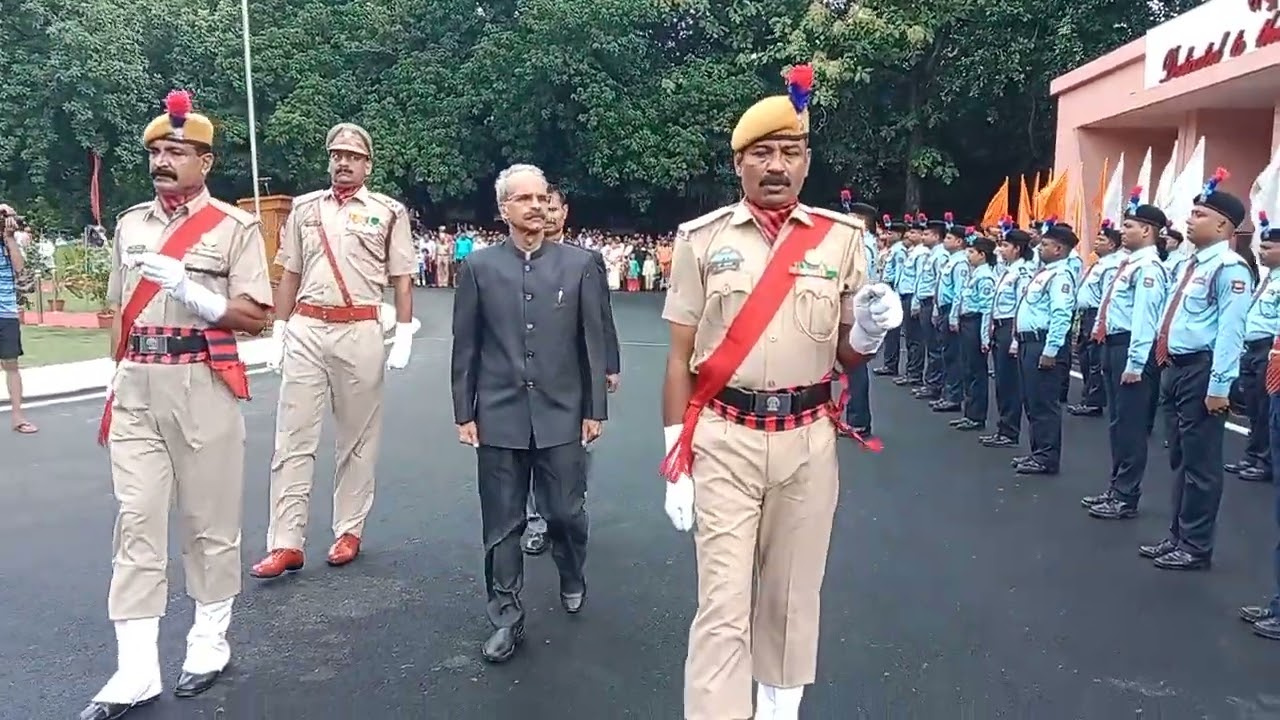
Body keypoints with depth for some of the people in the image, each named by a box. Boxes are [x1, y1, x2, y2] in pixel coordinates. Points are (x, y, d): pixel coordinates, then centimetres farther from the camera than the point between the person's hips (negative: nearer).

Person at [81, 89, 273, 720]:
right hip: (136, 389, 4)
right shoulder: (129, 225, 13)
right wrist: (119, 379, 12)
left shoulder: (235, 226, -2)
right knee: (136, 522, 2)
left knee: (210, 520, 6)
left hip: (203, 385, -4)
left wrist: (186, 287, -18)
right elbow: (120, 311, 17)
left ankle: (209, 643, 23)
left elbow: (256, 316, -8)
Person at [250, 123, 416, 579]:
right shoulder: (304, 208, 12)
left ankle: (349, 531, 19)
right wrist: (278, 333, 8)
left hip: (359, 332, -2)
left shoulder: (388, 212, 4)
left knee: (357, 436, 6)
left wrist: (403, 337, -6)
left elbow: (402, 280, 2)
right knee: (293, 436, 0)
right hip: (305, 329, 2)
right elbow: (290, 275, 13)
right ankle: (286, 543, 4)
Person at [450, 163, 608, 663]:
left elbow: (593, 340, 2)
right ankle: (506, 619, 21)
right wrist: (464, 413, 2)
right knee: (502, 525, 7)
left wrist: (595, 409, 1)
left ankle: (572, 579, 41)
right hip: (499, 417, 0)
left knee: (566, 513, 10)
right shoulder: (478, 267, 1)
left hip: (561, 415, 0)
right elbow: (465, 347, 3)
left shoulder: (579, 264, 1)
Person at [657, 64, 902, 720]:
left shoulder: (842, 237, 3)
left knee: (792, 596, 16)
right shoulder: (701, 239, 0)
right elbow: (679, 359, 1)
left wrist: (868, 332, -12)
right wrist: (675, 461, -3)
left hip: (808, 441, 2)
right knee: (723, 604, -1)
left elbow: (846, 356, 11)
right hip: (723, 440, -2)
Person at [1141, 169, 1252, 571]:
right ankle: (1178, 536, 27)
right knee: (1179, 458, 16)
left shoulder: (1229, 267, -13)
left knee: (1200, 462, -1)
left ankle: (1196, 547, 9)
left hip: (1202, 371, -9)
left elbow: (1231, 330, -19)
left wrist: (1219, 385, -22)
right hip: (1177, 368, 9)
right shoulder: (1190, 264, 16)